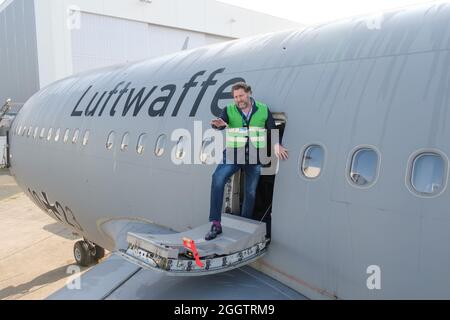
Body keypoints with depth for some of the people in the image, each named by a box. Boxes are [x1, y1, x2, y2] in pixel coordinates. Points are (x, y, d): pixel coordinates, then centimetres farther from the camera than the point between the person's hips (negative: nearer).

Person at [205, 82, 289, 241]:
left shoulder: (263, 110, 4)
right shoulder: (229, 110, 1)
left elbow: (272, 129, 4)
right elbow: (220, 123, -17)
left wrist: (277, 145, -15)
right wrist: (218, 124, -42)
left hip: (254, 158, 2)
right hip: (233, 155, -1)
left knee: (250, 193, 9)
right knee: (217, 179, -27)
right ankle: (216, 224, -24)